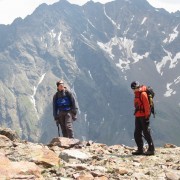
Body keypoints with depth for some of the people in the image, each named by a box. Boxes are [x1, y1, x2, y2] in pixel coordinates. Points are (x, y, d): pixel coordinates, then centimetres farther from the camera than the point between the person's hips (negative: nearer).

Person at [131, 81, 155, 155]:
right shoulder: (137, 94, 15)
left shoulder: (143, 94, -13)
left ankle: (151, 149, -1)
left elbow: (146, 105, -17)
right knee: (137, 134, 10)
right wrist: (136, 114, 16)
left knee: (146, 133, -6)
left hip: (143, 116, -9)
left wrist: (147, 116, -19)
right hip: (138, 116, 9)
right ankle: (140, 150, 16)